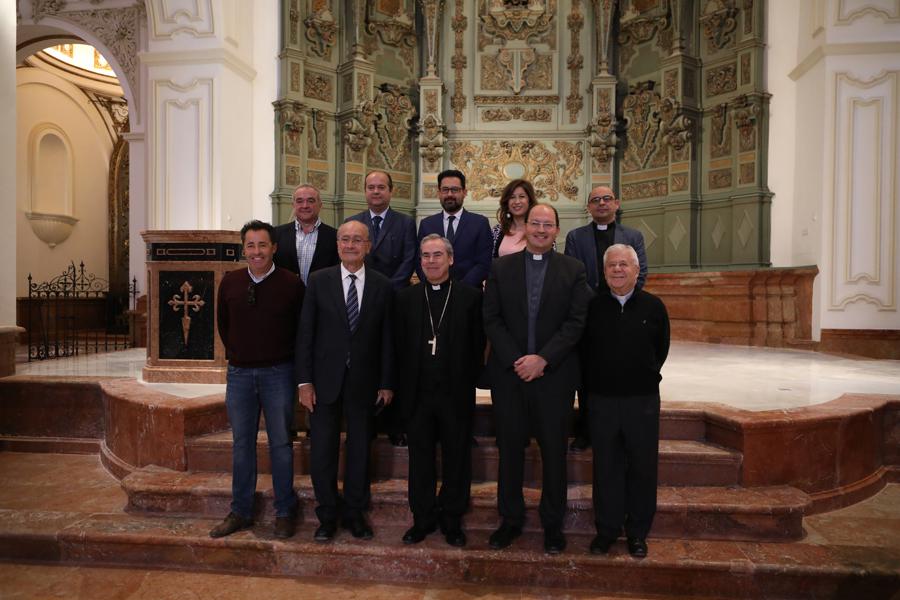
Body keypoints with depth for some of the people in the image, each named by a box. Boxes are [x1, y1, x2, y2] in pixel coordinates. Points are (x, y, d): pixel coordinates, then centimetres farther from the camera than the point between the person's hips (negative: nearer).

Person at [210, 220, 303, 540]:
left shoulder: (291, 283, -8)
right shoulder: (230, 282, 2)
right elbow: (223, 323, 16)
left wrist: (284, 360, 4)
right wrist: (235, 354, 13)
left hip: (278, 373, -3)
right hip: (238, 372, 4)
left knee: (280, 443, 5)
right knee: (241, 444, 12)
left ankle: (285, 512, 20)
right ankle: (240, 512, 27)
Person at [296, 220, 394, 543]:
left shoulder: (382, 286, 0)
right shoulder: (319, 281, -1)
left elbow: (386, 338, 1)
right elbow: (305, 333, -2)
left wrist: (387, 383, 0)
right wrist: (304, 380, -6)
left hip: (364, 382, 0)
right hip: (325, 380, 0)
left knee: (360, 450, 12)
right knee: (322, 451, 7)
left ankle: (355, 513, 30)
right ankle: (327, 515, 27)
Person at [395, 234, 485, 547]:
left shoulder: (471, 296, -2)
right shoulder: (405, 298, 5)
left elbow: (478, 344, -2)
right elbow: (399, 346, 4)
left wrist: (468, 381, -5)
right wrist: (403, 385, 0)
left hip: (456, 394, -1)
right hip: (418, 394, 2)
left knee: (456, 460, 11)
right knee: (420, 459, 13)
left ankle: (452, 519, 29)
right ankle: (423, 518, 31)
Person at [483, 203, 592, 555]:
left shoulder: (573, 270, 3)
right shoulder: (501, 267, 5)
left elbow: (576, 322, -5)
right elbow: (492, 319, 0)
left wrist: (542, 359, -14)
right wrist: (516, 360, -11)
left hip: (555, 374, -1)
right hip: (509, 373, 1)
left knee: (554, 452, 9)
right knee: (510, 450, 10)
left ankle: (553, 523, 27)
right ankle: (510, 520, 28)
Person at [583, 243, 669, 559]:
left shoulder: (653, 306, -2)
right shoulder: (592, 307, -1)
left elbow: (661, 349, 9)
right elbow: (583, 352, 6)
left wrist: (646, 376, 11)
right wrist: (593, 385, 6)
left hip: (643, 399, 0)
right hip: (601, 399, 0)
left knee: (642, 467, 9)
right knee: (606, 467, 9)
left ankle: (638, 532, 27)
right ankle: (607, 529, 25)